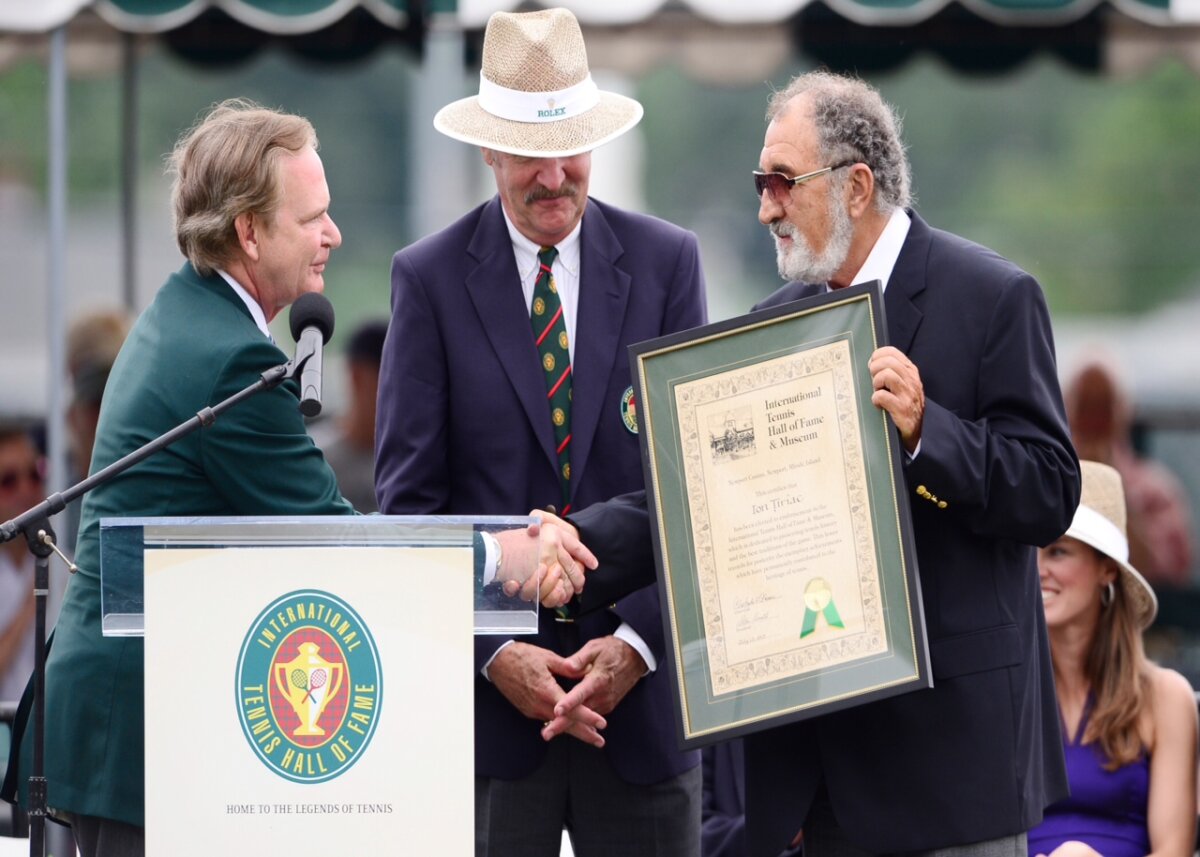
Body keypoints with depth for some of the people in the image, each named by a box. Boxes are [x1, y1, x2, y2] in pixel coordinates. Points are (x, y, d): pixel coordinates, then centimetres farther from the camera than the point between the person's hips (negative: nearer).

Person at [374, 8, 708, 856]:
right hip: (487, 688, -1)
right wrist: (492, 652, -11)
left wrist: (639, 641, -9)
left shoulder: (665, 262, 5)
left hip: (637, 670, 1)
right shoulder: (430, 276, 1)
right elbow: (411, 495, -1)